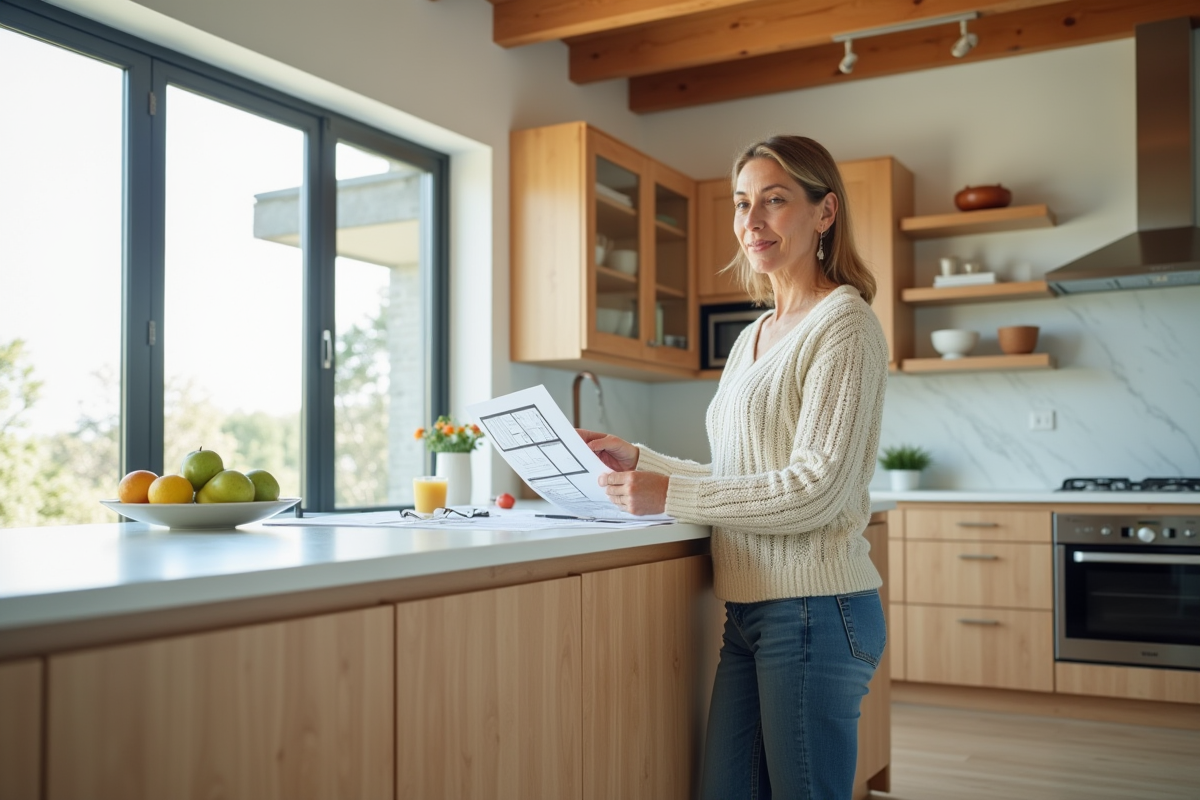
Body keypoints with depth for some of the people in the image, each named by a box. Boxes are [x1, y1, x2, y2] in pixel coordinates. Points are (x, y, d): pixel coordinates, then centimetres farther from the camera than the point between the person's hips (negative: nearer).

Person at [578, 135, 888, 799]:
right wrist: (639, 460, 10)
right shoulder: (752, 338, 16)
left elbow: (814, 489, -17)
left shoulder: (843, 323, -9)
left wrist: (669, 494, -15)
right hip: (749, 609, 8)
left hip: (813, 608, -8)